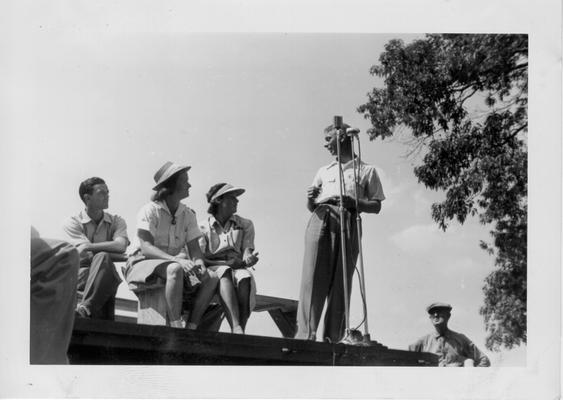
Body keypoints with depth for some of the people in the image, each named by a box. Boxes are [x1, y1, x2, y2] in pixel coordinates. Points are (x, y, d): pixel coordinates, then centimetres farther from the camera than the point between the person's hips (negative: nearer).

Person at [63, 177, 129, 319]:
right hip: (81, 274, -2)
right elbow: (86, 255, -9)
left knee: (101, 257, -32)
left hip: (108, 277, 2)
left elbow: (120, 245, -9)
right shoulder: (73, 223, 4)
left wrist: (90, 246, -14)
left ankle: (85, 308, -44)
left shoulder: (116, 222, 14)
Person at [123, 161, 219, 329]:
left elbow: (194, 248, 2)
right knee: (174, 269, -37)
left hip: (174, 264, 6)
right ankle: (176, 327, -38)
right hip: (143, 263, -6)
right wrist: (177, 260, -33)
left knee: (212, 280, -15)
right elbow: (146, 248, -20)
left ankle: (191, 327, -20)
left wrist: (200, 264, -23)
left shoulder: (188, 215, 7)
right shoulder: (150, 210, -10)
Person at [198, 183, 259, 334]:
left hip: (238, 269, 2)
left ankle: (240, 330, -43)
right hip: (213, 270, -2)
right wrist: (227, 263, -17)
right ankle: (236, 329, -53)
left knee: (245, 277, -35)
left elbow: (247, 252, 5)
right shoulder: (203, 227, 8)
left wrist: (249, 259, -22)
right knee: (225, 273, -38)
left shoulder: (245, 224, 18)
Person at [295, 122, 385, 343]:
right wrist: (310, 199, 1)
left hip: (348, 220, -2)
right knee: (313, 275, -15)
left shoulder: (367, 170, 17)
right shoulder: (324, 171, 28)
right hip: (321, 217, 2)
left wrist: (353, 202, -9)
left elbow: (376, 206, 10)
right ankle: (306, 333, -23)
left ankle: (333, 337, -12)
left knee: (341, 279, -10)